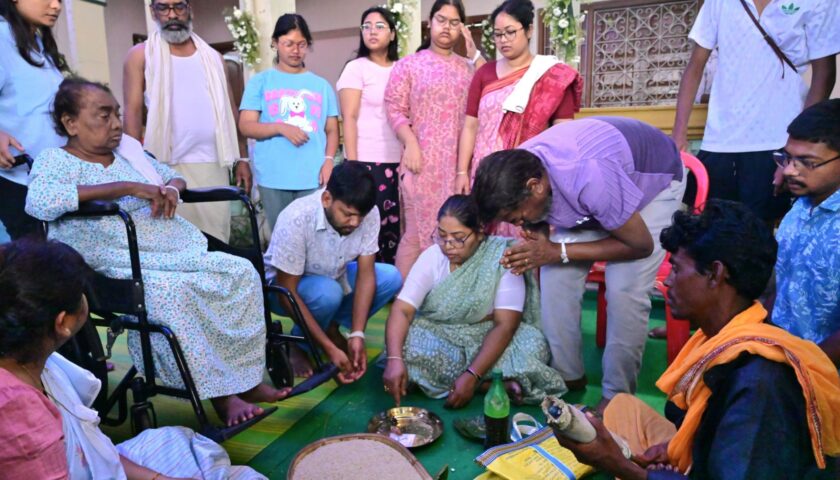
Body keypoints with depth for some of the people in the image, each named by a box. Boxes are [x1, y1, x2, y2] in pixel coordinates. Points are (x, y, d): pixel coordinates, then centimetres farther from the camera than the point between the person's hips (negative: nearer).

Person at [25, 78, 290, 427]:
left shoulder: (127, 148, 16)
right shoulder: (56, 160, -3)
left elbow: (173, 176, 28)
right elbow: (38, 201, -24)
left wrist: (172, 190, 1)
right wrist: (127, 187, -22)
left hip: (181, 253, 7)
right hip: (129, 272, -6)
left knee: (242, 273, -11)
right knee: (173, 292, -35)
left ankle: (245, 378, -5)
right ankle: (219, 394, -21)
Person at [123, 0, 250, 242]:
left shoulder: (212, 56, 14)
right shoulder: (141, 55, 4)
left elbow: (230, 110, 14)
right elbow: (133, 113, -1)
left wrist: (241, 158, 8)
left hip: (213, 164, 3)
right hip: (167, 166, -3)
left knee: (217, 238, 6)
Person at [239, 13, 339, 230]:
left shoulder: (321, 85, 12)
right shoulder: (260, 82, 8)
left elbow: (332, 130, 11)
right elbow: (246, 126, 2)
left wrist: (329, 160, -7)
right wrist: (281, 128, -15)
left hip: (314, 178, 1)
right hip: (273, 178, -1)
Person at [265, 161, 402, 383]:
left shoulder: (369, 214, -24)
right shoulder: (296, 219, -36)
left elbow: (366, 274, -17)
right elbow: (288, 293, -31)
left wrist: (357, 335, -27)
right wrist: (330, 348, -33)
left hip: (333, 276, 5)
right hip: (283, 285, -5)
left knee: (391, 277, -16)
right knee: (327, 292, -36)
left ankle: (332, 327, 3)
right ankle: (299, 345, -5)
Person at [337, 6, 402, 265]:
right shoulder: (356, 68, 2)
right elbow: (349, 118, -4)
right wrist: (352, 163, -11)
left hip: (398, 159, 4)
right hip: (368, 159, -3)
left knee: (394, 224, 3)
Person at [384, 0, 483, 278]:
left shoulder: (468, 67, 15)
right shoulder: (408, 64, 6)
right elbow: (394, 109, -1)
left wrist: (475, 55, 1)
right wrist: (410, 144, -14)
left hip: (460, 162, 4)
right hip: (424, 160, -3)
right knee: (418, 229, -2)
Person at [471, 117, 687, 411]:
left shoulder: (590, 178, -43)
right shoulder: (516, 173, -23)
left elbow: (641, 244, -28)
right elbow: (539, 235, -4)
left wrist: (558, 252, -31)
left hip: (656, 178, -5)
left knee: (624, 290, -19)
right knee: (556, 276, -9)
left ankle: (617, 395, -1)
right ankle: (566, 374, 8)